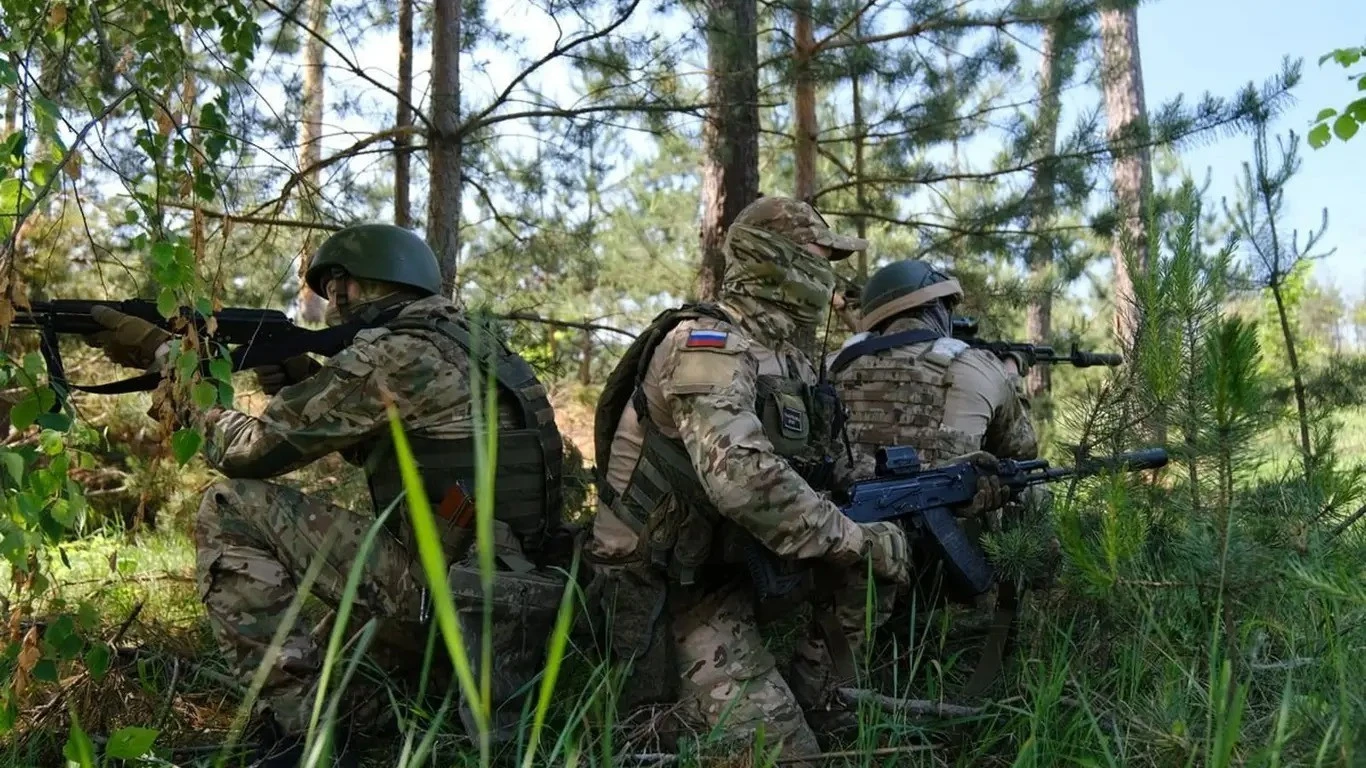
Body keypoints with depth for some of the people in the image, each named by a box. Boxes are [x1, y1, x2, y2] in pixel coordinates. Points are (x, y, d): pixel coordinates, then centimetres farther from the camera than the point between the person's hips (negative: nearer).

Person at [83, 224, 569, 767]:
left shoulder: (393, 353, -12)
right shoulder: (463, 342, 15)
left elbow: (252, 448, -8)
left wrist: (162, 353, 5)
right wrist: (303, 380, 12)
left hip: (442, 600, -10)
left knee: (231, 509, -6)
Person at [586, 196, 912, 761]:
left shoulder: (786, 358, 8)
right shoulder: (707, 345, -20)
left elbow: (829, 466, 14)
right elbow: (744, 480, -35)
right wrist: (859, 540, -26)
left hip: (741, 562, 9)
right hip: (675, 586, -9)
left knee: (877, 552, -2)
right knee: (780, 749, -15)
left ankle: (806, 695, 9)